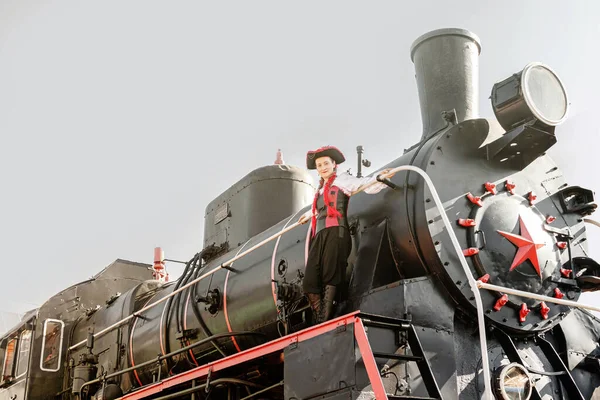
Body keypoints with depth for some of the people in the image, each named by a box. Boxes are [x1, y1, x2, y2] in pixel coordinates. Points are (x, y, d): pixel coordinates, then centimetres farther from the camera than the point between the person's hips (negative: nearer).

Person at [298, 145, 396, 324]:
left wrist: (379, 177, -22)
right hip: (319, 236, 7)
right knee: (310, 283, -6)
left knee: (330, 280, -16)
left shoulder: (342, 180, 11)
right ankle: (320, 324, -7)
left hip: (335, 233, -7)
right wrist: (309, 214, 66)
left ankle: (326, 322, -18)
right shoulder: (320, 190, 30)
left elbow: (365, 185, -4)